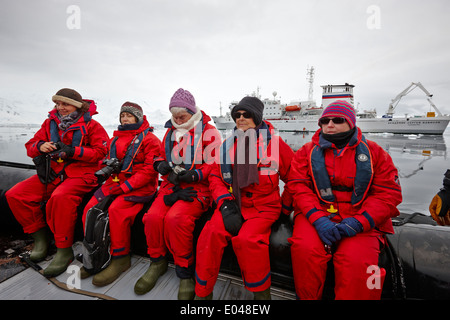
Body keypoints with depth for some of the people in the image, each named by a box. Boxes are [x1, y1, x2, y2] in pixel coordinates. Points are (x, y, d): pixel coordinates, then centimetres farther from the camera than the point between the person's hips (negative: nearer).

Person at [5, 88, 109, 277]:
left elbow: (101, 152, -12)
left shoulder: (90, 125, -2)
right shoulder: (50, 123, 15)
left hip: (79, 174, -6)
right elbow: (30, 147, 17)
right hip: (51, 173, 7)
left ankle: (64, 249, -19)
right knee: (15, 195, -8)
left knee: (60, 197, -34)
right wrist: (40, 146, -7)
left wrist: (72, 151, -19)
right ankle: (40, 237, 8)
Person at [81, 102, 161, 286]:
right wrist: (109, 167, 2)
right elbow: (110, 161, 28)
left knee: (116, 210, -28)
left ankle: (120, 258, -10)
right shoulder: (116, 138, 19)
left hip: (140, 186, -7)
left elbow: (150, 170, -13)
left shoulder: (149, 139, -5)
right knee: (91, 208, -12)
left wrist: (125, 186, -18)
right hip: (116, 181, 7)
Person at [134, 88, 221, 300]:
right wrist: (161, 164, 3)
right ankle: (157, 263, 9)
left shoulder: (208, 131, 0)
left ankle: (185, 272, -6)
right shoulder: (171, 131, 18)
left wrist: (195, 174, -18)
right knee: (153, 216, -19)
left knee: (175, 218, -29)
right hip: (172, 183, 5)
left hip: (198, 186, -5)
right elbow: (162, 155, 27)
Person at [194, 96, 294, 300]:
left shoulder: (275, 143, 0)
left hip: (264, 206, -2)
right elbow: (216, 177, 7)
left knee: (247, 239, -27)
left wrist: (286, 204, 5)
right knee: (211, 233, -21)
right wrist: (226, 204, -7)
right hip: (234, 203, 3)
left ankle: (261, 292, 3)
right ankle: (202, 292, 2)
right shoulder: (228, 144, 9)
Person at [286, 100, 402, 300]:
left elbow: (388, 193, 2)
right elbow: (298, 186, -2)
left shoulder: (373, 152, 8)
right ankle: (306, 297, 1)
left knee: (357, 262, -27)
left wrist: (358, 222, -14)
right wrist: (318, 218, -17)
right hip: (316, 214, 0)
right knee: (305, 249, -26)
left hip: (360, 220, 0)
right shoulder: (307, 151, 8)